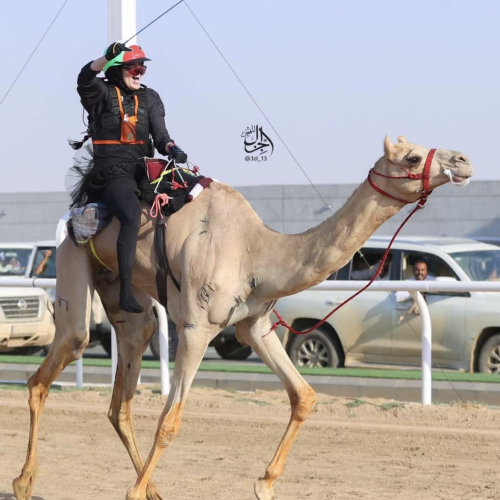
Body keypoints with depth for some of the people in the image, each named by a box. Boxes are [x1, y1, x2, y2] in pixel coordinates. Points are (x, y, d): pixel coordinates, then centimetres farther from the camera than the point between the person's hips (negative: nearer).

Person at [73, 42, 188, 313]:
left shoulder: (150, 98, 14)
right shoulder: (103, 93, 0)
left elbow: (159, 134, 6)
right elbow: (85, 79, -21)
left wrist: (171, 148, -16)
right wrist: (107, 57, -37)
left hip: (142, 168, 8)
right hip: (111, 171, -8)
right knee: (132, 215, -30)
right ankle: (126, 293, -35)